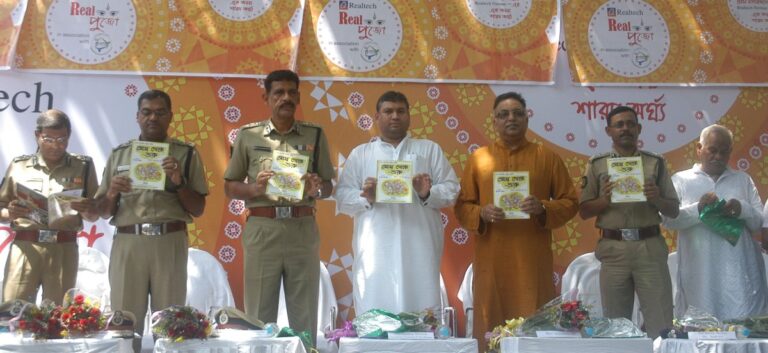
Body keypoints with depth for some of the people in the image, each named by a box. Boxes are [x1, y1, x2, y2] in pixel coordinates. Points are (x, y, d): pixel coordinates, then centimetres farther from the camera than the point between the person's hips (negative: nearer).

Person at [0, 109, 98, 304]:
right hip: (24, 247, 0)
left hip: (63, 249, 0)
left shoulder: (83, 166, 8)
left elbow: (94, 215, 10)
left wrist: (86, 210, -12)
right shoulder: (19, 165, 8)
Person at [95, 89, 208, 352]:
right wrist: (112, 193, -7)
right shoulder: (119, 153, 13)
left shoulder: (186, 153, 7)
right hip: (127, 244, 1)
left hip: (169, 243, -1)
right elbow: (104, 212, 13)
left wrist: (178, 183, -10)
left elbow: (198, 209, 5)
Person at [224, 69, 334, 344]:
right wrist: (255, 189, -10)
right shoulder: (248, 135, 5)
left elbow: (328, 186, 12)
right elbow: (230, 187, 9)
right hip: (262, 229, -1)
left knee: (304, 316, 7)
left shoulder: (315, 134, 8)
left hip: (302, 229, 1)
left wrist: (316, 190, -10)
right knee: (260, 315, 5)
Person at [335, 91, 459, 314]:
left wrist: (428, 194, -10)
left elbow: (451, 189, 10)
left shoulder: (430, 149, 18)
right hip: (375, 251, 0)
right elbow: (342, 197, 9)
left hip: (419, 249, 0)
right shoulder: (360, 154, 17)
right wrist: (366, 198, -11)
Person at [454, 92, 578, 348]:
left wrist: (543, 208, -12)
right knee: (492, 326, 2)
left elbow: (570, 202, 7)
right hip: (491, 258, 1)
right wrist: (482, 213, -12)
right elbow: (462, 206, 9)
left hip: (533, 259, 0)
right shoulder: (478, 158, 9)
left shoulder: (548, 157, 7)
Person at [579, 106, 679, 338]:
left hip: (650, 247, 0)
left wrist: (656, 199, -11)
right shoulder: (597, 164, 7)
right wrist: (604, 200, -13)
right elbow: (584, 211, 6)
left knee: (660, 321, 0)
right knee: (615, 322, 8)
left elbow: (673, 211, 8)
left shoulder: (656, 163, 8)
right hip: (614, 249, 0)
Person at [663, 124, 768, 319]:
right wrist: (698, 209, -18)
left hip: (739, 272, 2)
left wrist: (743, 210, -10)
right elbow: (668, 219, -3)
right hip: (700, 273, -2)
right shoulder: (681, 180, 9)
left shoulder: (743, 179, 17)